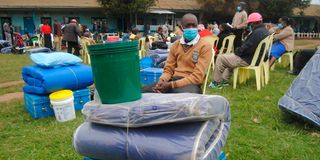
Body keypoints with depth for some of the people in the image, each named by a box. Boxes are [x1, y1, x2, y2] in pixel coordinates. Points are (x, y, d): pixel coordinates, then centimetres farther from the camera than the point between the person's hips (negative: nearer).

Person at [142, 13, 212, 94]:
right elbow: (168, 69, 14)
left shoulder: (205, 46, -4)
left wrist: (171, 85, -19)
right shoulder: (176, 44, 14)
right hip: (173, 79, 5)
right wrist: (162, 80, -11)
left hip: (191, 83, -5)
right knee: (144, 91, -18)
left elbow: (197, 77, -12)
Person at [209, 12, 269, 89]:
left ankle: (217, 82, 3)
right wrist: (238, 51, 7)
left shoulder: (257, 32, -23)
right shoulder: (264, 31, 10)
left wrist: (237, 51, -7)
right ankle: (225, 79, 25)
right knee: (229, 57, 29)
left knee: (220, 58, -7)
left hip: (249, 60, -11)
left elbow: (247, 48, -25)